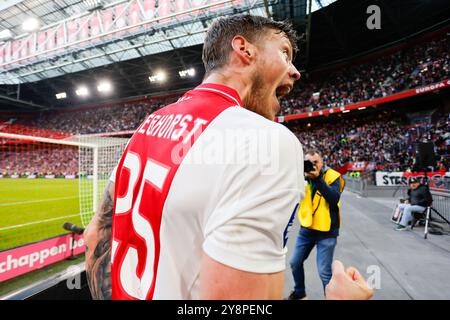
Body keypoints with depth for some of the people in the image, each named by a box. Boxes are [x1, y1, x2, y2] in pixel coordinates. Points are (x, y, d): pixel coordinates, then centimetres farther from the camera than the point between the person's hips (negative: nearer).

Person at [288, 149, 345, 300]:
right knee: (295, 263, 15)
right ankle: (299, 292, 39)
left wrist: (318, 179, -33)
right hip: (306, 229, 5)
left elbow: (334, 199, -26)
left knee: (324, 272, -2)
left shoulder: (332, 176, -11)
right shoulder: (303, 176, 1)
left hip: (326, 231, -5)